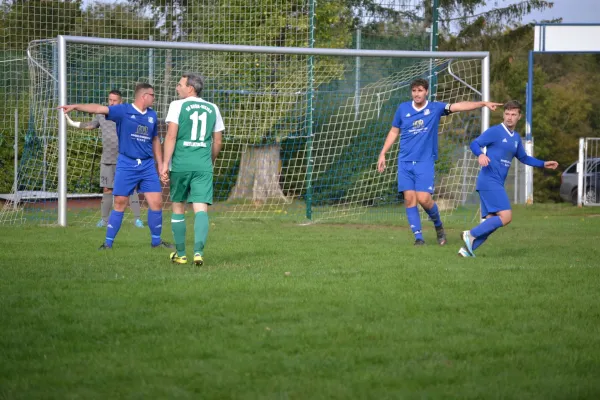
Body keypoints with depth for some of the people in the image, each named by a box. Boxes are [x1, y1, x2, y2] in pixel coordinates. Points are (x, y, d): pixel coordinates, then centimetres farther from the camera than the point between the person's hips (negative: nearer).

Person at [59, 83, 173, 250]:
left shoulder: (152, 115, 9)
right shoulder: (123, 110, -7)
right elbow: (99, 108, -19)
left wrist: (160, 164, 18)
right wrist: (75, 106, -32)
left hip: (147, 165, 4)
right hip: (126, 164, -4)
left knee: (156, 202, 1)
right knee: (120, 203, -1)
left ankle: (156, 240, 18)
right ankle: (108, 242, 9)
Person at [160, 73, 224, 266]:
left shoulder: (178, 105, -1)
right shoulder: (212, 109, 10)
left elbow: (171, 136, -9)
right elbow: (218, 141, 14)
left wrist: (165, 164, -8)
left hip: (181, 164, -2)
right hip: (203, 165, 2)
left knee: (178, 208, 12)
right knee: (201, 209, -4)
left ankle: (180, 254, 19)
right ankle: (198, 250, -23)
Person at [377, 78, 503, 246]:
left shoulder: (435, 108, 0)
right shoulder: (403, 109, 5)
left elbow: (459, 106, -10)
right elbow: (394, 132, 15)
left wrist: (483, 103, -21)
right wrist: (383, 153, 12)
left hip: (425, 162, -2)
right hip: (405, 162, 2)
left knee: (424, 199, -12)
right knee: (409, 199, -6)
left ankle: (438, 225, 15)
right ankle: (418, 237, 0)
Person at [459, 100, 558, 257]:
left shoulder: (516, 138, 19)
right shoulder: (495, 131, -6)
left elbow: (523, 158, 33)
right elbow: (474, 144, -12)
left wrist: (543, 164, 27)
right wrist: (480, 155, -33)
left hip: (497, 184, 9)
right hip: (489, 180, -9)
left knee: (490, 222, 1)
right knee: (505, 216, -19)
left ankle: (467, 248, -1)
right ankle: (471, 235, -16)